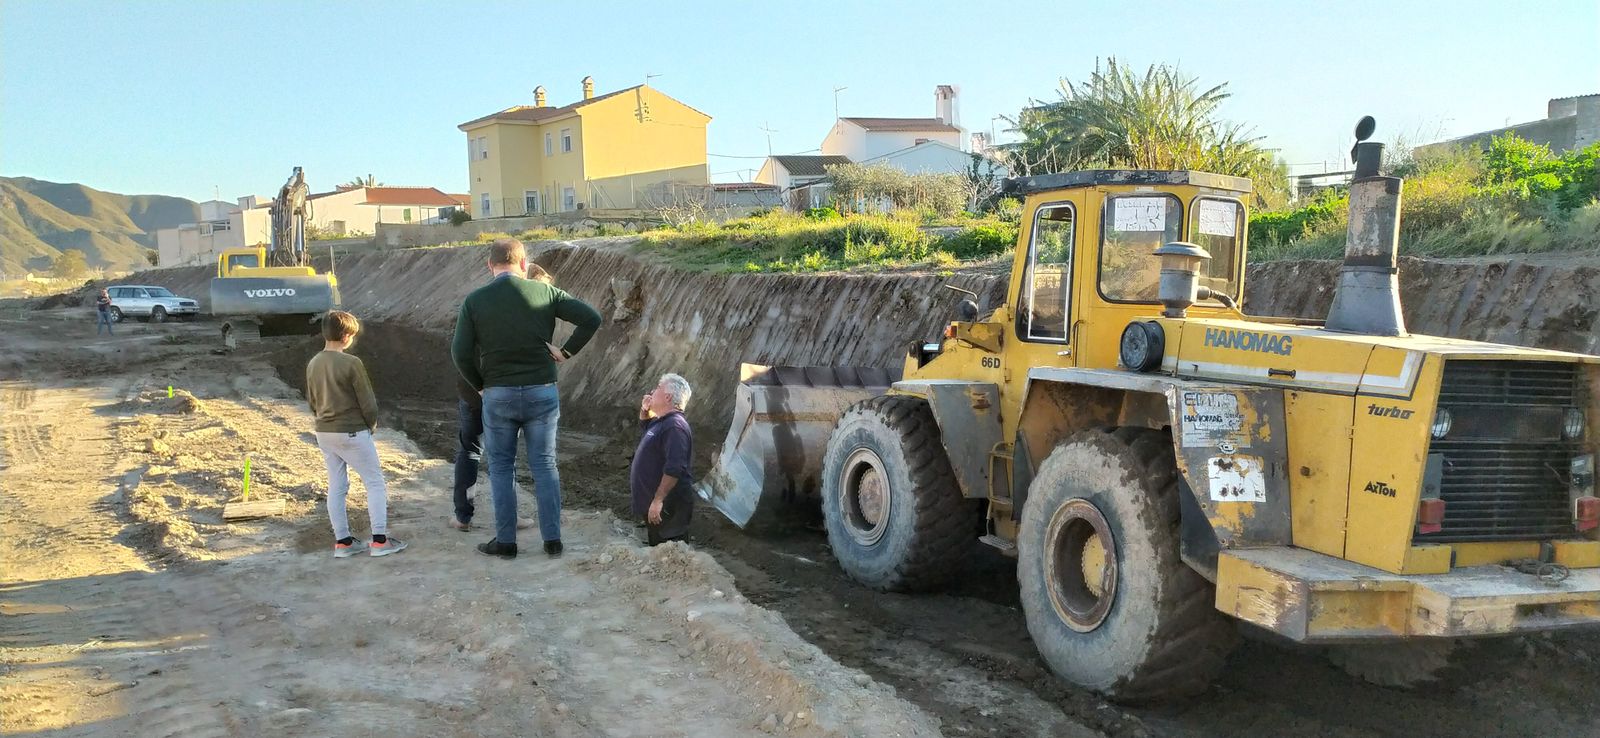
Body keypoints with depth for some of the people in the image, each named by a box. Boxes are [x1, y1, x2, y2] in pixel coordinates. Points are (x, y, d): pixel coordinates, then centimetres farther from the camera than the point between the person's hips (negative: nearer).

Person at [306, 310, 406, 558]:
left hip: (324, 433, 7)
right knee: (375, 483, 3)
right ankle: (380, 540, 1)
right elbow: (367, 401, -13)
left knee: (336, 486, 12)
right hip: (353, 433, -7)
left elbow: (312, 401, 13)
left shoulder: (313, 364, 4)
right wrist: (372, 424, 3)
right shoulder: (351, 364, -17)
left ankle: (342, 541, 16)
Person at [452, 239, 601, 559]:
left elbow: (461, 353, -7)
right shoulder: (544, 292, -3)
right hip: (542, 391, 1)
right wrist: (566, 351, 1)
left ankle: (505, 541, 15)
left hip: (498, 394, -1)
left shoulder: (474, 301, -4)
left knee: (500, 467, 11)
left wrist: (480, 385, 8)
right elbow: (591, 318, -7)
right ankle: (552, 539, 11)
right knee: (545, 465, 10)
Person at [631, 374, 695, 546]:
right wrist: (644, 410, 12)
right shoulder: (661, 421, 11)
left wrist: (658, 500, -29)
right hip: (652, 503, 11)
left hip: (667, 507, -11)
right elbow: (645, 425, 35)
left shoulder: (674, 426, -21)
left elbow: (674, 469, -29)